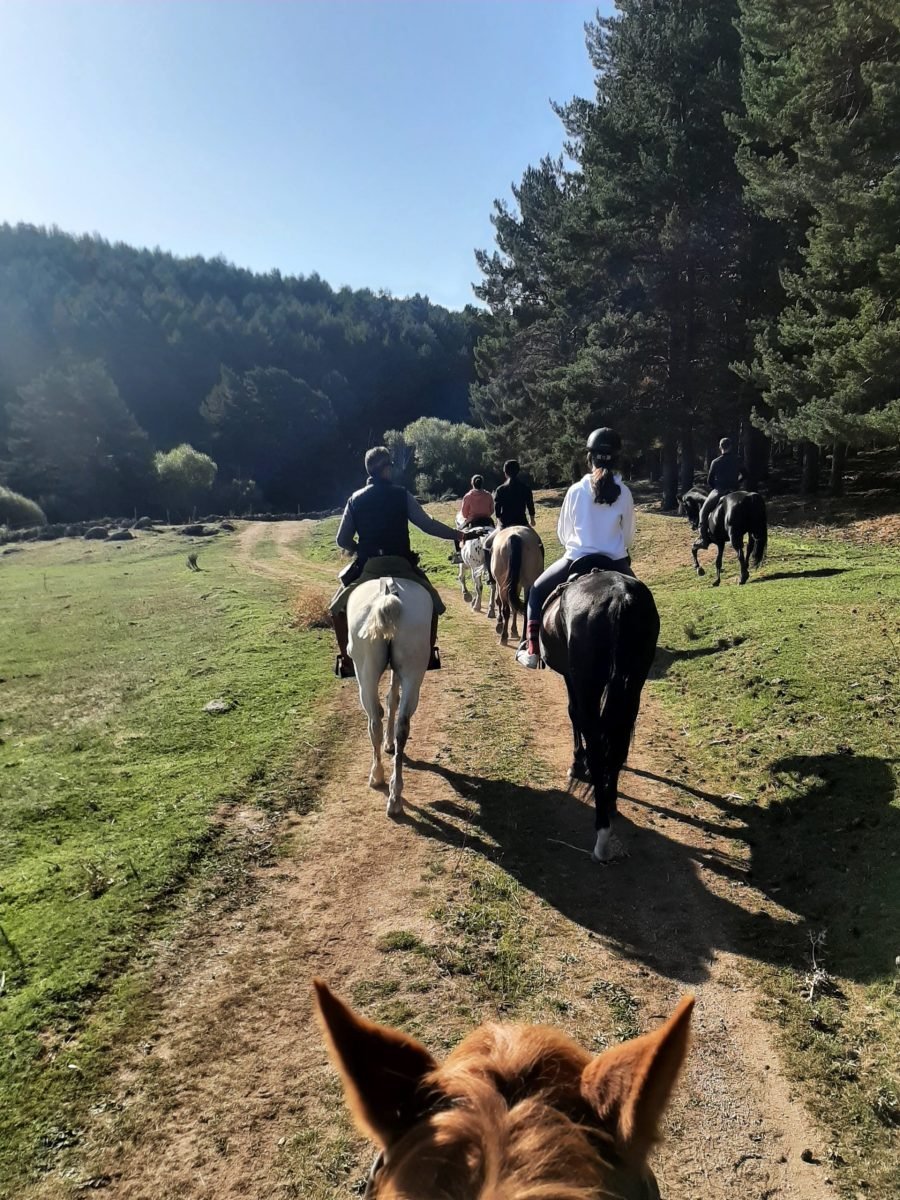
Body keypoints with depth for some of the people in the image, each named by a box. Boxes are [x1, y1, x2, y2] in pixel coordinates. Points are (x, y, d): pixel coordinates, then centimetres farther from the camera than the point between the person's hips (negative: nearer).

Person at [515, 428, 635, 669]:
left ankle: (532, 652, 13)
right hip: (614, 563, 2)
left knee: (537, 591, 20)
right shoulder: (624, 493, -3)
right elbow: (629, 536, 6)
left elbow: (562, 533, 5)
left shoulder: (576, 490, -6)